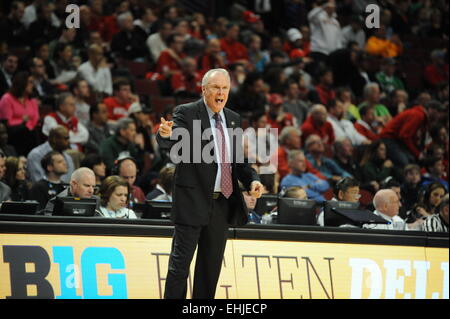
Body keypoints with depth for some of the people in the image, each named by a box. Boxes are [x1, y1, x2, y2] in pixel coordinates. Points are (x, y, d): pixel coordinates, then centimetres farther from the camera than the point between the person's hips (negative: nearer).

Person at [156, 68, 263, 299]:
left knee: (212, 263, 12)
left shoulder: (233, 119, 12)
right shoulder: (187, 113, -7)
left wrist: (252, 180, -1)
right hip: (193, 200, -6)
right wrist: (165, 135, -47)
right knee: (181, 260, -5)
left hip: (223, 202, 6)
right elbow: (169, 144, -23)